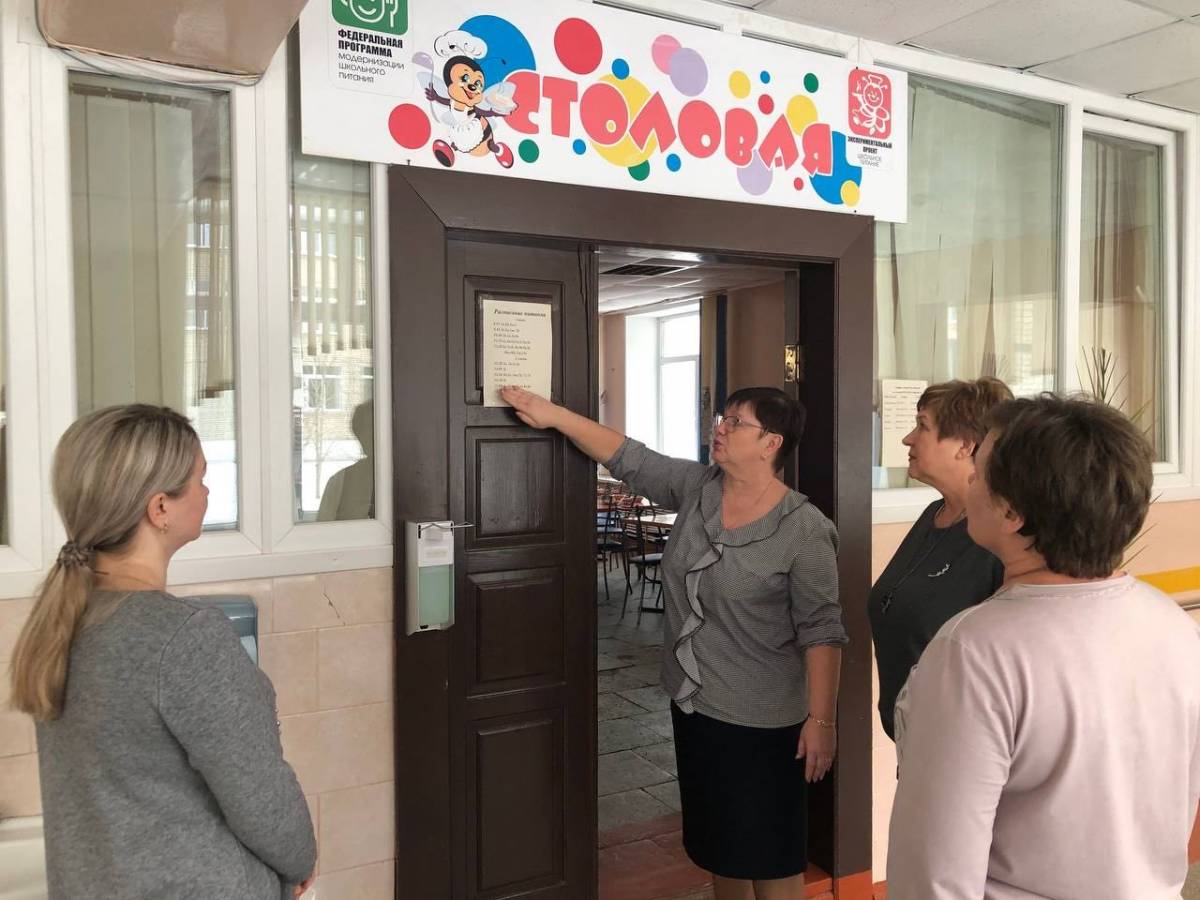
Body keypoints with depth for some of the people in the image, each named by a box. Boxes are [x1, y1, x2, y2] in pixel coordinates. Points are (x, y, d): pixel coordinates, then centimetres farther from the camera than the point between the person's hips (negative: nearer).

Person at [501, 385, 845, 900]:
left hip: (760, 722, -6)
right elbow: (629, 459, 0)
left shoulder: (805, 529, -17)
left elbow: (821, 632, -16)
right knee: (718, 843, 21)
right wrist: (553, 415, -6)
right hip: (692, 705, 6)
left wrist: (821, 720, -16)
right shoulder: (695, 489, -1)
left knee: (768, 855, 8)